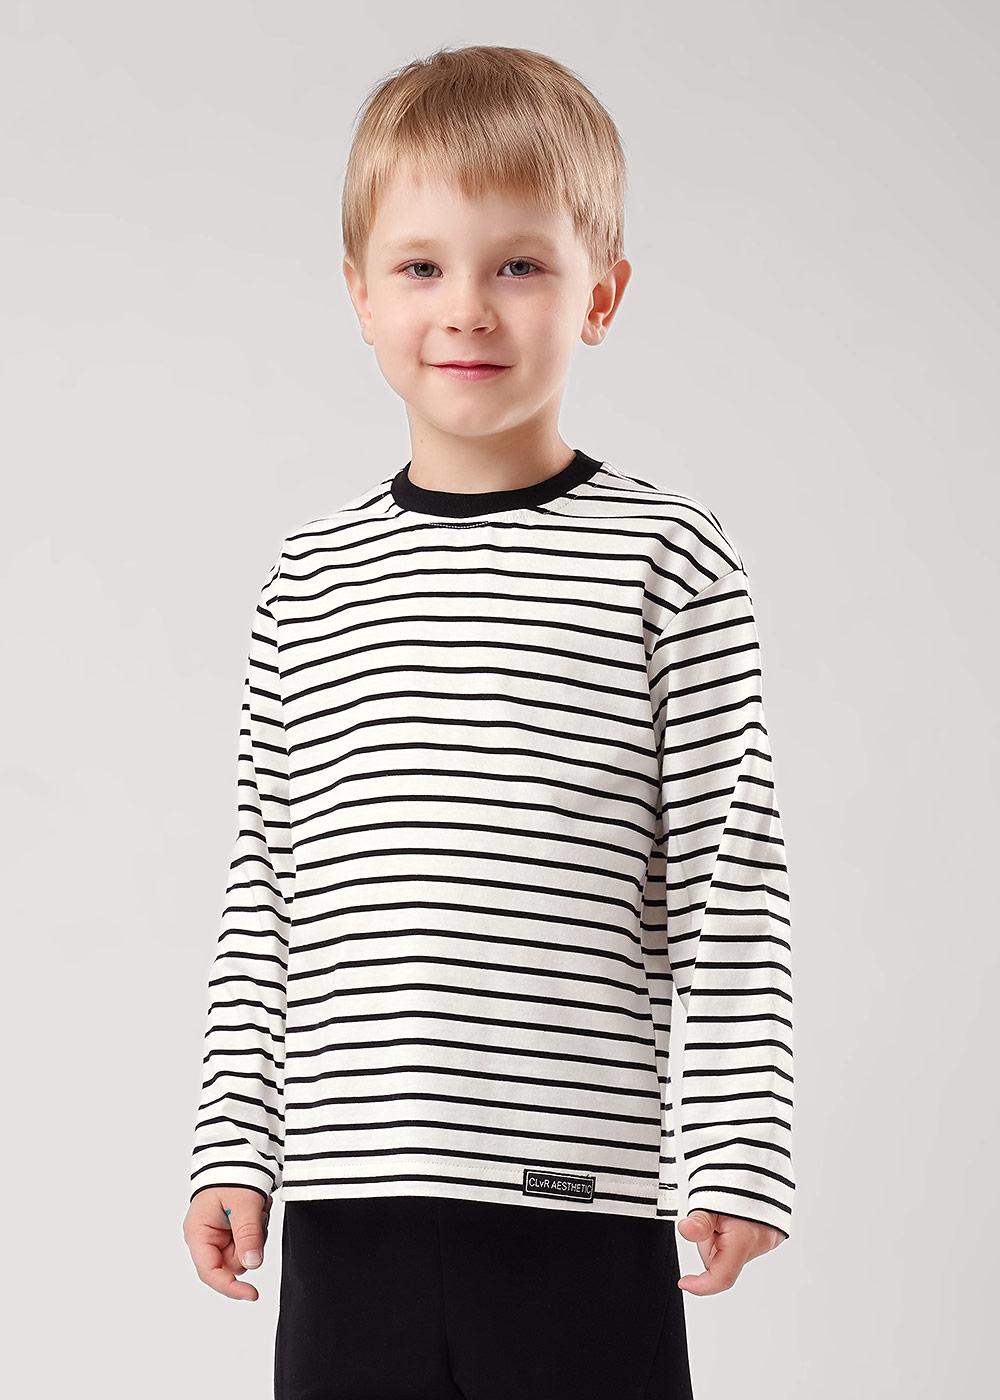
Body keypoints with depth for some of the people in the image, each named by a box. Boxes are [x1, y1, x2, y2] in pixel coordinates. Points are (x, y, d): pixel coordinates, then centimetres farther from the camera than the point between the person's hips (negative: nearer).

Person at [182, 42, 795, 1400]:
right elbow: (265, 883, 10)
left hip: (578, 1191, -3)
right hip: (347, 1195, 3)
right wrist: (232, 1146, 7)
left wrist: (738, 1153, -6)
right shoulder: (311, 580, 8)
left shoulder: (670, 559, -1)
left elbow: (729, 881, -2)